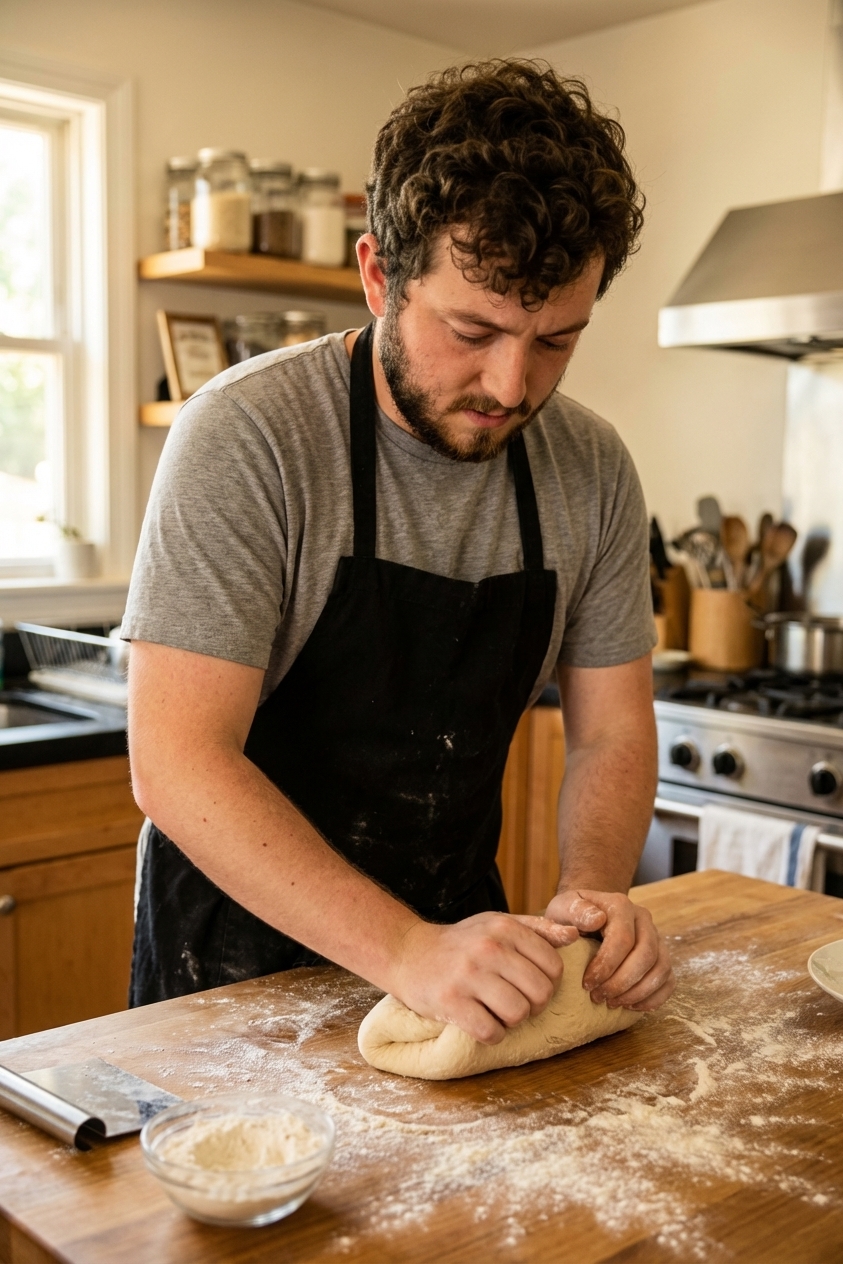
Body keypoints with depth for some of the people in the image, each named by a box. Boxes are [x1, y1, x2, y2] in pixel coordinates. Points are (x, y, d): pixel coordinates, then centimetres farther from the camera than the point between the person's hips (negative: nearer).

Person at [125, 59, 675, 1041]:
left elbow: (611, 732, 2)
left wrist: (595, 890, -17)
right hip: (240, 951, -3)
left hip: (457, 938, 4)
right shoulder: (247, 435, -19)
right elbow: (175, 764, -24)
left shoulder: (591, 470, -4)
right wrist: (405, 951, -31)